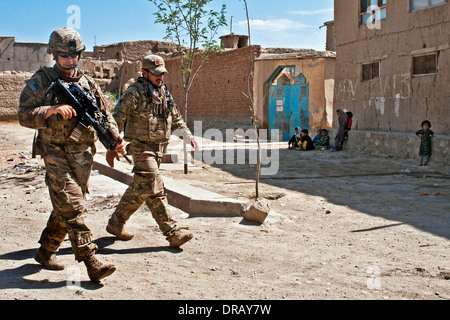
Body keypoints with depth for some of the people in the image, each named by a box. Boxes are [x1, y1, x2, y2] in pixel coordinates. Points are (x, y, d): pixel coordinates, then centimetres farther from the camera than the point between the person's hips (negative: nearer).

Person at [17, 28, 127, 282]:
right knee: (72, 207, -11)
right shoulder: (40, 82, -2)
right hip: (56, 154, -5)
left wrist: (117, 139, -3)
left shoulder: (87, 83, 10)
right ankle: (91, 262, -12)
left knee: (66, 207, 11)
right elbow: (25, 116, -8)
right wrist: (53, 109, -23)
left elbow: (105, 116, 12)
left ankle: (46, 252, 28)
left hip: (83, 155, 5)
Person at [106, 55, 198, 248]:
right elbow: (116, 118, -12)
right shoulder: (135, 93, -11)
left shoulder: (164, 92, 12)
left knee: (139, 189, 13)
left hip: (158, 148, 8)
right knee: (154, 190, -12)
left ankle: (116, 223, 25)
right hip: (141, 147, -8)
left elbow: (175, 117, 23)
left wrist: (188, 135, 11)